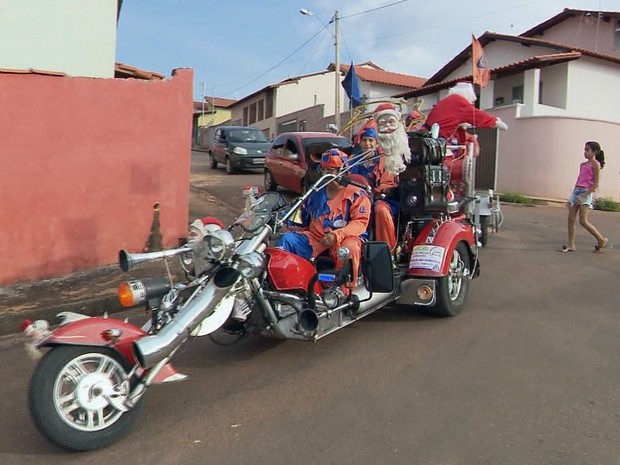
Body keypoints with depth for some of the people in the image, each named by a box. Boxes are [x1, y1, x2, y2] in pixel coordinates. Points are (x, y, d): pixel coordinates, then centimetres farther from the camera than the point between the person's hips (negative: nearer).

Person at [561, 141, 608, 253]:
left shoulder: (595, 164, -6)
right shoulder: (583, 164, 16)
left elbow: (595, 184, -12)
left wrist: (583, 196, -18)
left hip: (585, 193, -8)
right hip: (576, 191, 8)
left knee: (583, 221, -8)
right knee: (571, 219, 2)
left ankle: (602, 240, 11)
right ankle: (570, 245, 6)